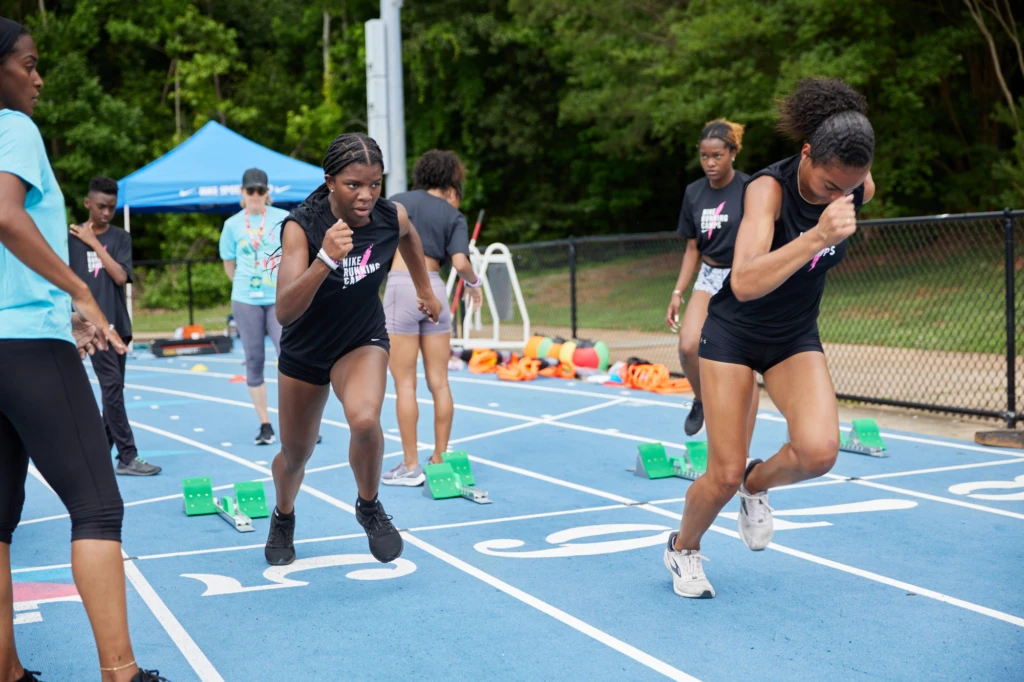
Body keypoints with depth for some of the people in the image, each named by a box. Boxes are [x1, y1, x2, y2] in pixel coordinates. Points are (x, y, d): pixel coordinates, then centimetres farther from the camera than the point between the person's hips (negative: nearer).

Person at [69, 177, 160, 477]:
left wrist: (95, 243, -8)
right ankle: (128, 458, -8)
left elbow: (120, 276, -7)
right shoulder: (72, 238, -2)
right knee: (112, 387, -9)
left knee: (113, 390, 7)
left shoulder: (121, 238, 7)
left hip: (118, 325, 5)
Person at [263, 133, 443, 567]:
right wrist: (326, 259, -52)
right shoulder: (301, 226, -29)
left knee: (364, 420, -31)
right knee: (295, 454, 16)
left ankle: (369, 508, -2)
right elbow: (285, 312, -40)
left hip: (364, 342, 1)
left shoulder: (392, 217, -19)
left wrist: (426, 291, 19)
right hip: (304, 352, 0)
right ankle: (283, 519, 51)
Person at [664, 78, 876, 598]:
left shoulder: (861, 190, -13)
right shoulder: (768, 187, -28)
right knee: (724, 475, -5)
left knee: (818, 451, -22)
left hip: (796, 339, 4)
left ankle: (758, 484, 13)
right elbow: (744, 283, -43)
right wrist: (817, 236, -52)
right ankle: (683, 548, 27)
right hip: (733, 334, -4)